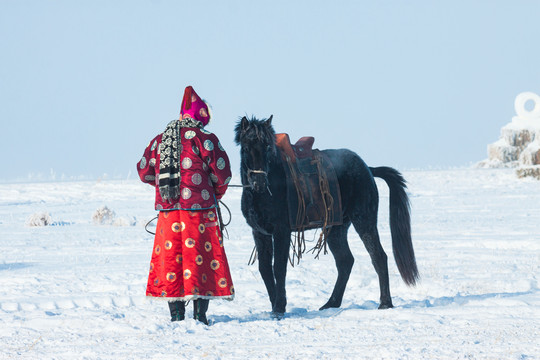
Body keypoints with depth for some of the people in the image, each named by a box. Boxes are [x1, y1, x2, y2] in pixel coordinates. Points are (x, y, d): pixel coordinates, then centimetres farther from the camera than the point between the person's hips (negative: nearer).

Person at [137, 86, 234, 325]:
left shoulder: (159, 140, 10)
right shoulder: (204, 139, -4)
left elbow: (144, 171, 15)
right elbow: (222, 171, -6)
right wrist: (217, 193, 12)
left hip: (168, 208, 4)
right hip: (199, 207, -4)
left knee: (170, 254, 8)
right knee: (200, 254, 0)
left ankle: (176, 313, 7)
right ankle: (200, 311, -4)